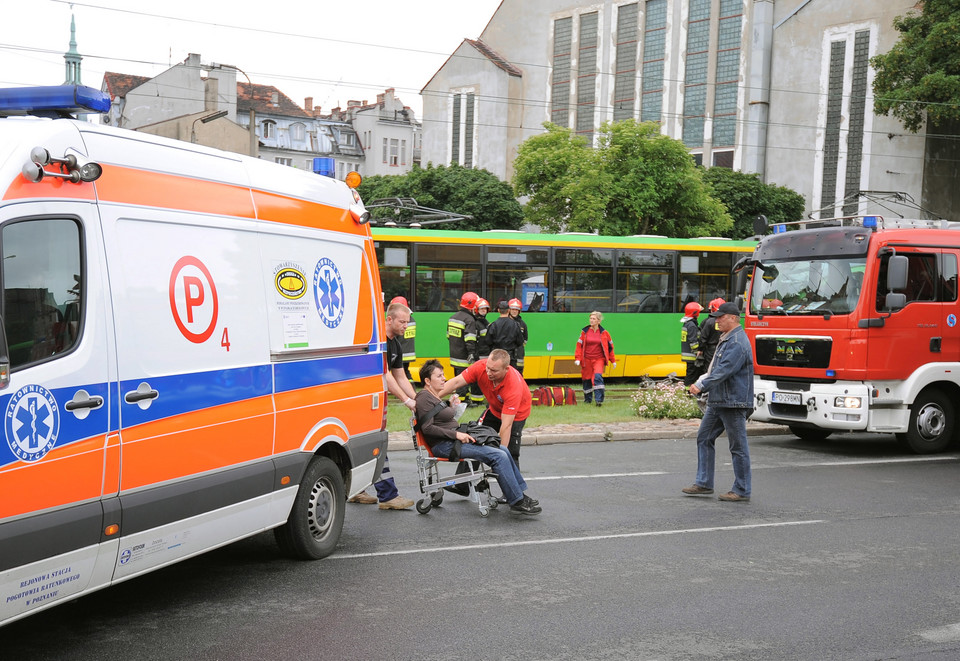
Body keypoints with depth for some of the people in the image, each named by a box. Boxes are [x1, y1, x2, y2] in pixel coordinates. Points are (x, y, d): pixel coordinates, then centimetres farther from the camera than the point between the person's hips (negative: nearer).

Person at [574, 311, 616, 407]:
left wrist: (613, 360, 11)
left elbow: (610, 346, 9)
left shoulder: (604, 333, 1)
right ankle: (587, 399, 31)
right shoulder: (585, 332, 2)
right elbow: (579, 345, 4)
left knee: (597, 377, -21)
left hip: (599, 359, -2)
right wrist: (577, 358, -6)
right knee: (587, 379, 10)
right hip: (587, 360, 2)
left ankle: (599, 400, -20)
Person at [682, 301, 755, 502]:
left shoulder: (737, 343, -17)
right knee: (704, 438, 12)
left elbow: (724, 371, -25)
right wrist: (702, 381, 11)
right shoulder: (726, 339, 17)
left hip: (734, 403, -11)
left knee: (738, 447, -2)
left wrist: (702, 386, -26)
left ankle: (742, 491, 6)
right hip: (717, 401, 11)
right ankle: (704, 483, 19)